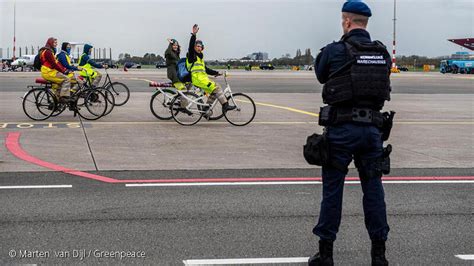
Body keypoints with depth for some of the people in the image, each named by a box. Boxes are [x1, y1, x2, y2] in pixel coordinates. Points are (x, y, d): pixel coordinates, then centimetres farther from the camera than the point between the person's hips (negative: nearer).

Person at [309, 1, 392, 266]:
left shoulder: (334, 51, -8)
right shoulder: (383, 53, 5)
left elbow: (320, 75, 8)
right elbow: (384, 83, 11)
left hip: (341, 127, -3)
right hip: (372, 127, 4)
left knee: (332, 189, 4)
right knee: (373, 188, 10)